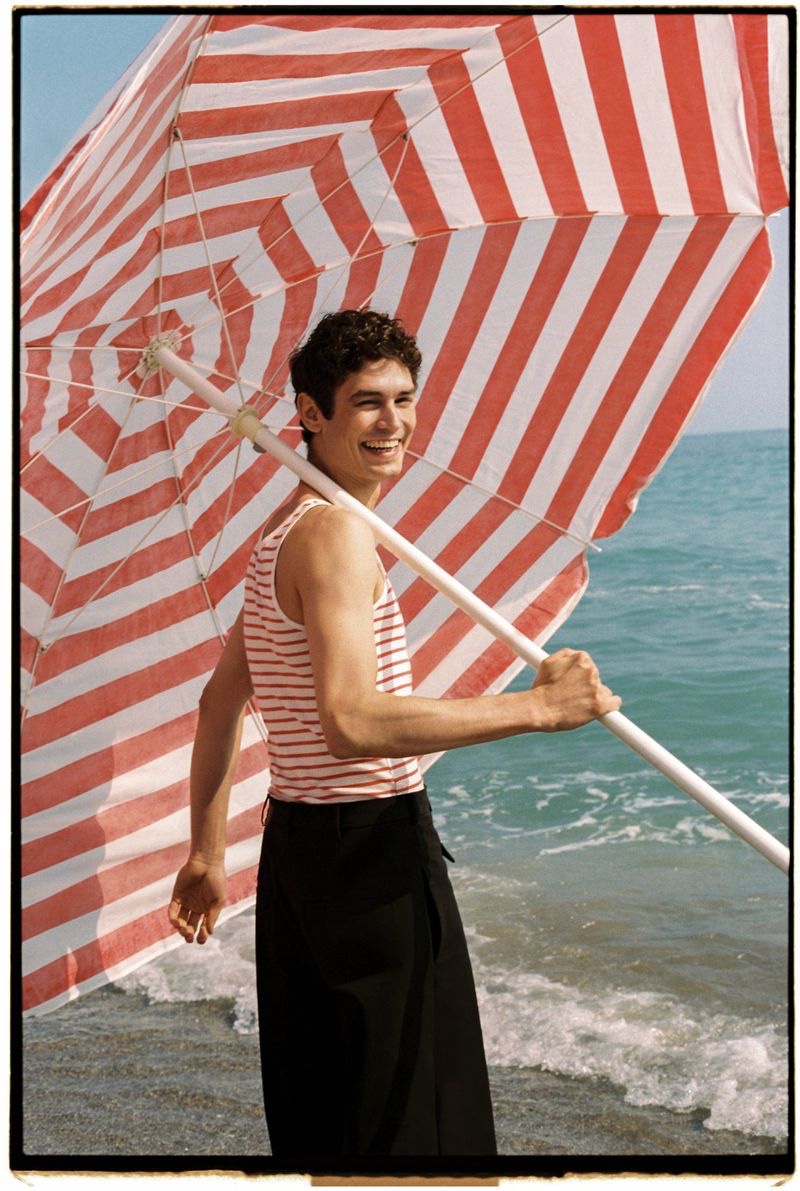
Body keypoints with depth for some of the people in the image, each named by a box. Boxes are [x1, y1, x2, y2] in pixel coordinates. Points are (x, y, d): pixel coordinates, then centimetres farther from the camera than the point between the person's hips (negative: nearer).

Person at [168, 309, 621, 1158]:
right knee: (410, 1118, -1)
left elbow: (220, 700, 20)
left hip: (296, 842, 10)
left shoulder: (285, 530, 15)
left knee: (314, 1115, 19)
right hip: (370, 846, -10)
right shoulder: (336, 531, -17)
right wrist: (536, 707, -27)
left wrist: (207, 849, 24)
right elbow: (351, 723, -29)